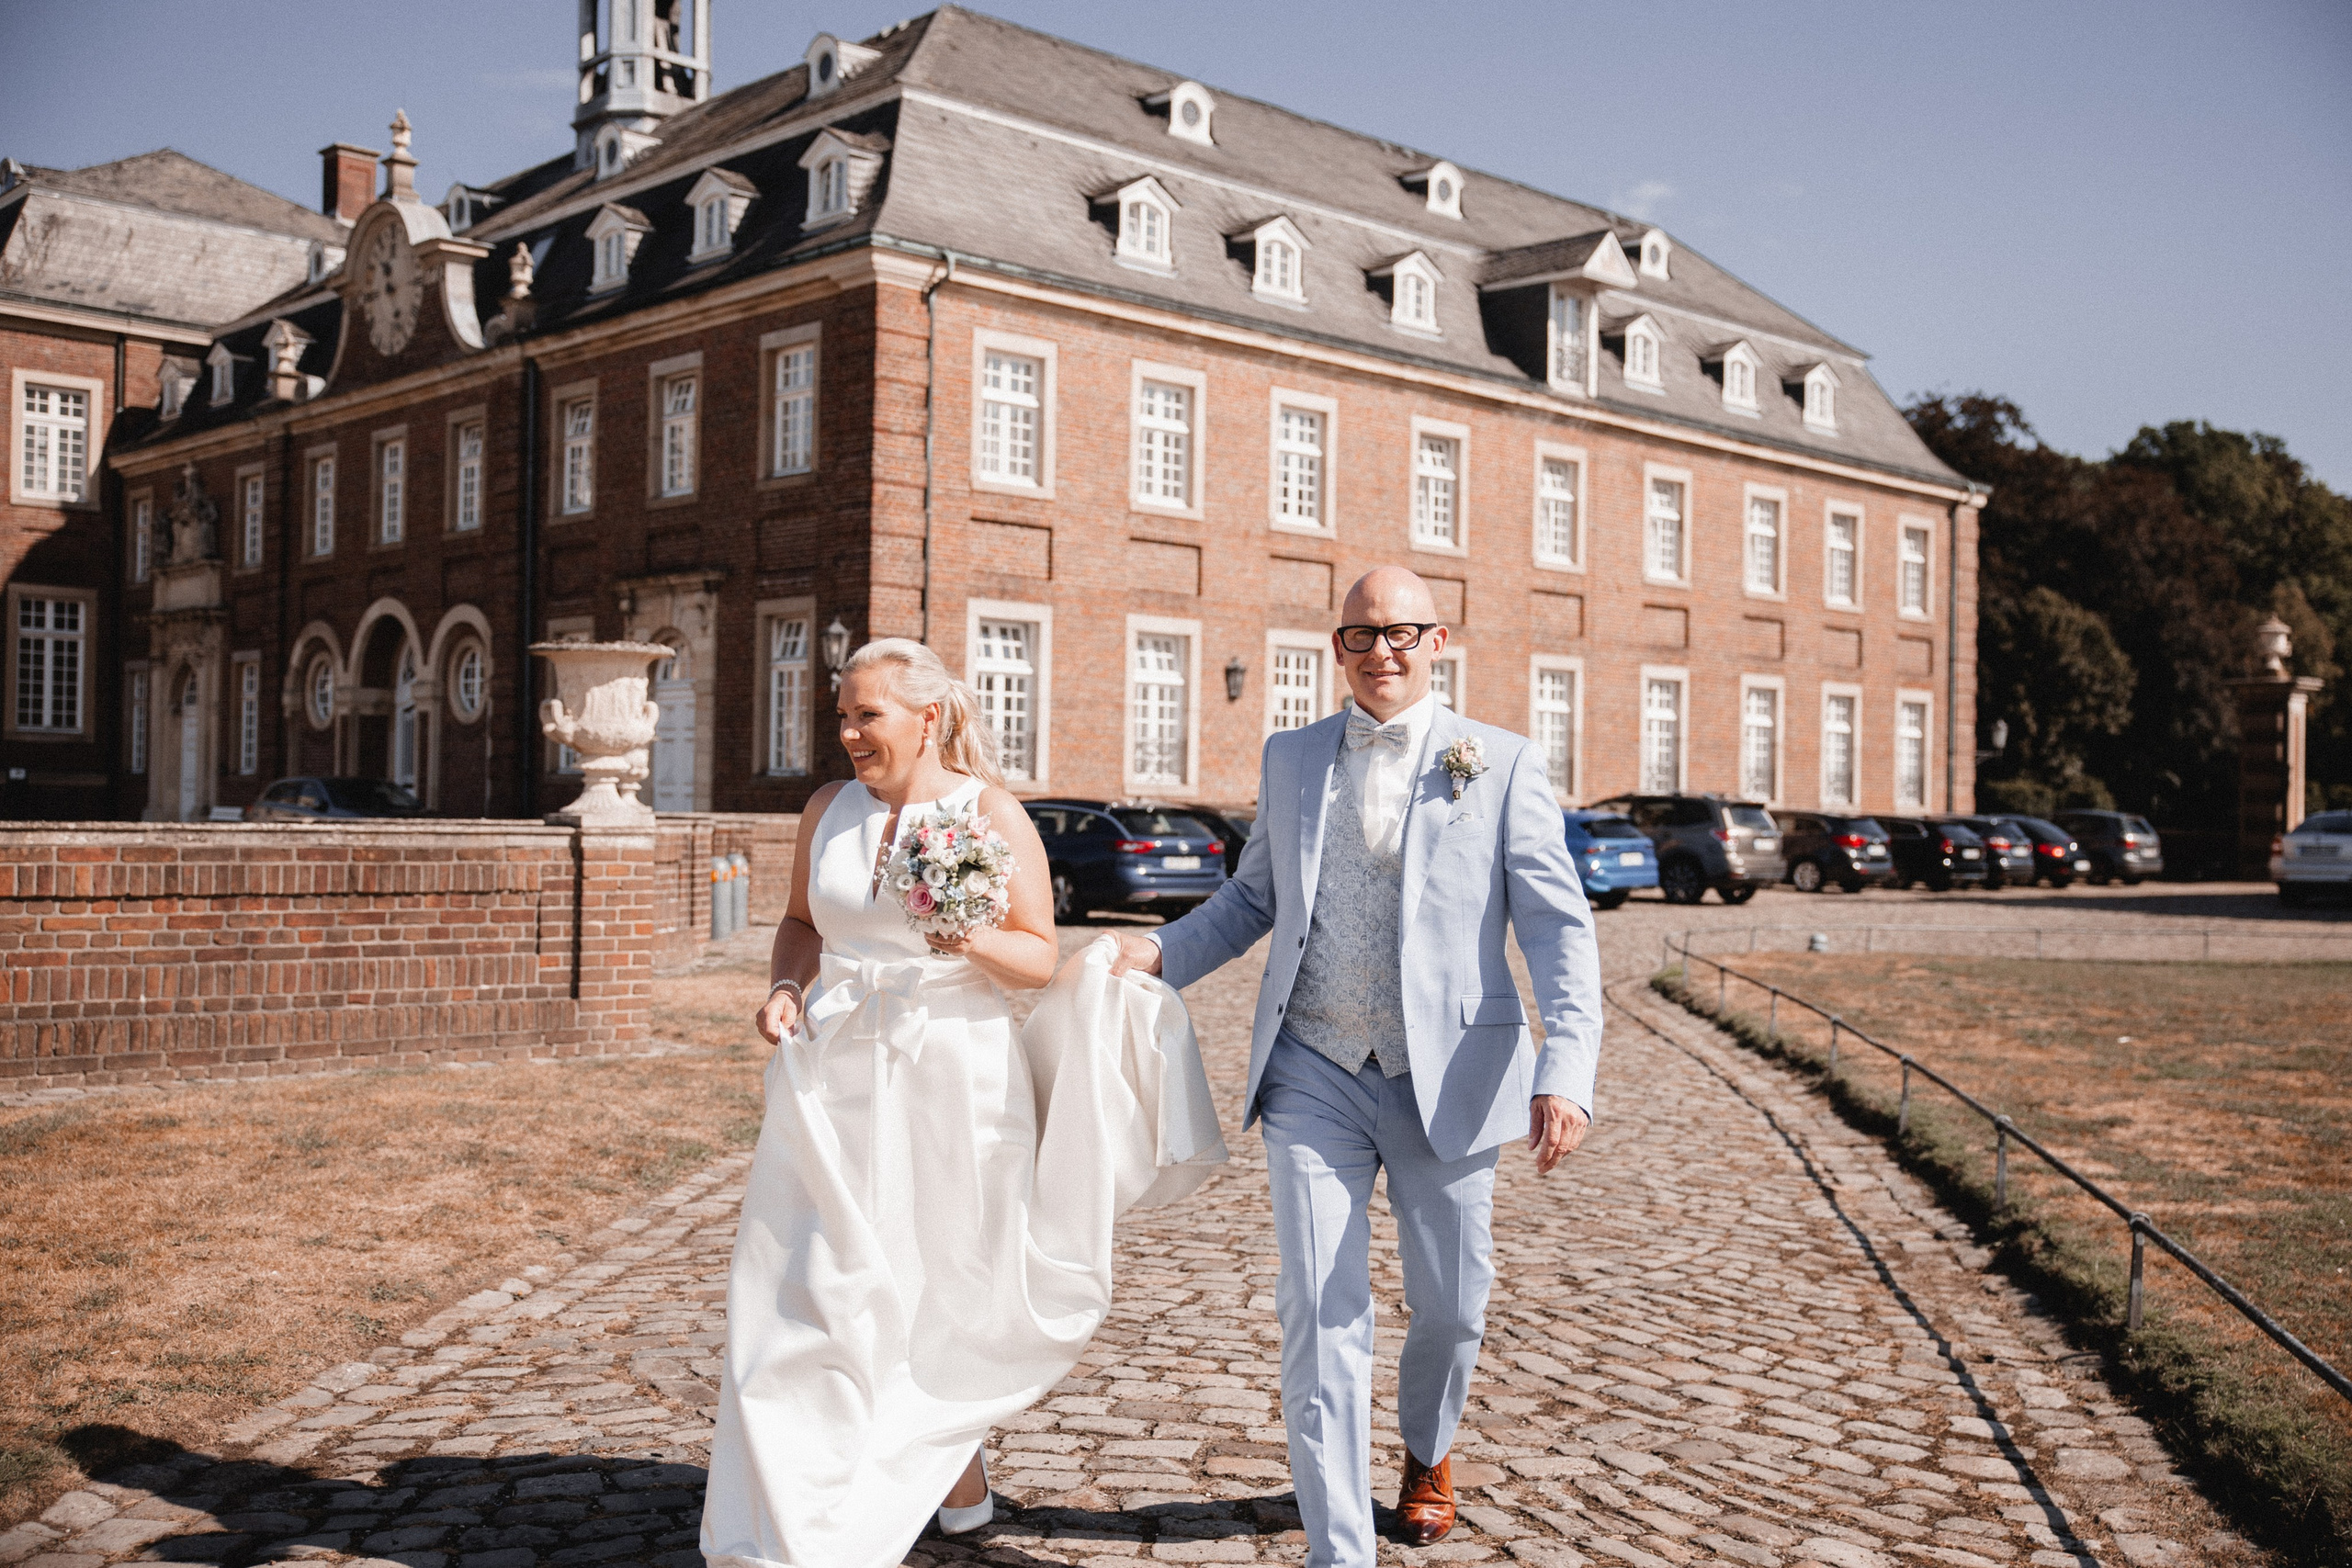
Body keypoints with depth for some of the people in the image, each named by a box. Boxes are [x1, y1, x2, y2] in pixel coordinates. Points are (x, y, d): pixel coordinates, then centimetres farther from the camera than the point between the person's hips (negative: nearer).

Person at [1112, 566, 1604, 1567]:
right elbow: (1254, 898, 17)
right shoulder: (1291, 759, 8)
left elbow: (1558, 927, -8)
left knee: (1451, 1305, 15)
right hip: (1315, 1073, 1)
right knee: (1319, 1309, -6)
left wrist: (1565, 1071, -21)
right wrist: (1162, 953, -1)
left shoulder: (1503, 766, -2)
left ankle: (1427, 1455, 46)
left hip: (1444, 1078, -1)